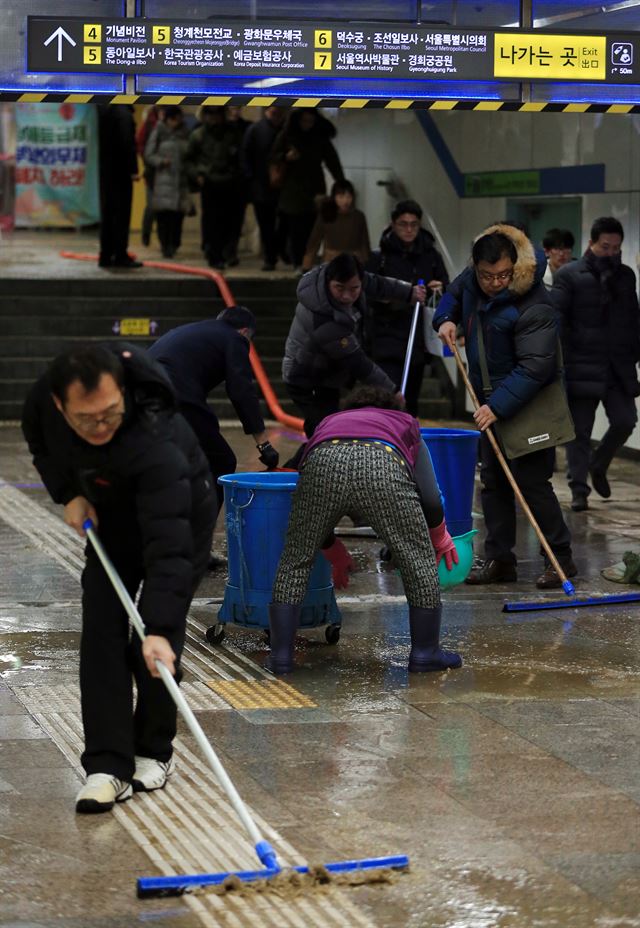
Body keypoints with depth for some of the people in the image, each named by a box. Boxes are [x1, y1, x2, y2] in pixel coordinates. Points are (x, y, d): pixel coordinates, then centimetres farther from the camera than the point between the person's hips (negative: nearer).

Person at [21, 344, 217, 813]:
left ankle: (153, 752, 12)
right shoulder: (46, 398, -27)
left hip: (180, 516, -5)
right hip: (111, 516, 5)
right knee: (102, 630, -7)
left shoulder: (156, 443, -44)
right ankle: (108, 766, -7)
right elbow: (40, 441, 1)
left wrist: (160, 630, -56)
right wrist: (69, 493, -13)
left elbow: (168, 544, -49)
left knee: (152, 644, -10)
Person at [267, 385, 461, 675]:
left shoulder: (329, 422, 42)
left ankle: (281, 654, 18)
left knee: (295, 558, 19)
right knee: (419, 558, 16)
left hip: (323, 465, 2)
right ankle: (425, 652, 22)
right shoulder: (405, 426, 38)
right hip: (382, 467, -2)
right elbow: (431, 500, 24)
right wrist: (440, 539, 42)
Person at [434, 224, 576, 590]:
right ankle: (500, 559, 17)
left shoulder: (534, 307, -27)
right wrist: (446, 319, -1)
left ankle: (561, 557, 0)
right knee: (493, 480, 10)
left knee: (532, 481, -9)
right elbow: (454, 295, 21)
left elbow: (534, 367, -31)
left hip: (529, 403, -8)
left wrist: (498, 406, -35)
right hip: (491, 399, 8)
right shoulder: (473, 281, -3)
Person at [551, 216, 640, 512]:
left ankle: (598, 465, 24)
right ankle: (579, 490, 6)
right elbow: (556, 320, -7)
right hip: (583, 366, -4)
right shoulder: (569, 275, -3)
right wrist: (562, 362, -14)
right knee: (580, 430, 0)